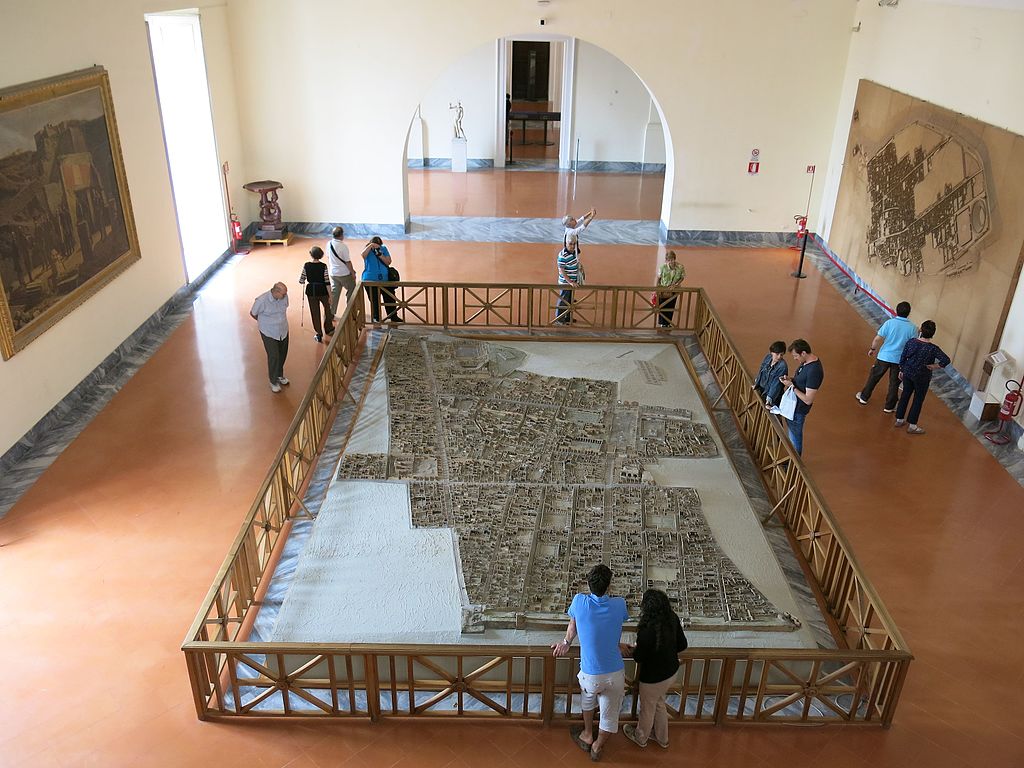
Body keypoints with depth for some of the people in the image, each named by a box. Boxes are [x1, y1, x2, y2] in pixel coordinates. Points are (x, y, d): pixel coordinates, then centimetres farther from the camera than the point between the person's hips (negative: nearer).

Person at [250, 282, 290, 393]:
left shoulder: (284, 297, -11)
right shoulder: (262, 300, -25)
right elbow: (253, 313, -7)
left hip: (283, 331, 5)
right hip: (269, 333, -5)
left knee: (282, 355, 17)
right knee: (273, 356, -3)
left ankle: (279, 376, 40)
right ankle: (273, 382, 14)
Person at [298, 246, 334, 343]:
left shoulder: (306, 266, -9)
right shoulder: (323, 266, -14)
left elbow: (301, 281, -6)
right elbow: (327, 282, -14)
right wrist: (330, 296, -7)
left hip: (311, 291, 1)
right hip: (322, 291, -1)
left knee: (315, 312, 11)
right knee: (327, 309, 23)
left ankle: (318, 334, 12)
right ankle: (328, 328, 39)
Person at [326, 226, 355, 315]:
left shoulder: (329, 244, -1)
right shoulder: (343, 246, -21)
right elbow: (348, 262, -16)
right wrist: (352, 273, -5)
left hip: (333, 273, 6)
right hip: (344, 273, -6)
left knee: (334, 293, 12)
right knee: (351, 290, 13)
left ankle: (331, 313, 12)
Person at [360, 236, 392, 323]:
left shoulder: (383, 249, 5)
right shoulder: (368, 250, -2)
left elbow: (388, 262, 0)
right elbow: (363, 255, -25)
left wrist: (380, 255, -14)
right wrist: (371, 245, -26)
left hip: (384, 279, 1)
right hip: (370, 279, -1)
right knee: (374, 300, 7)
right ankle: (376, 318, 21)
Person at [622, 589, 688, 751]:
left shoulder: (647, 630, -36)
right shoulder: (673, 618, -17)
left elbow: (639, 658, -20)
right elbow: (682, 645, -2)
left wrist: (632, 651, 2)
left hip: (653, 677, -6)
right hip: (671, 671, 6)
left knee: (648, 708, 22)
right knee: (659, 703, 31)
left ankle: (640, 738, 48)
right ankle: (662, 738, 51)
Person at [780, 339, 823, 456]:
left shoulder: (814, 371, -34)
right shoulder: (808, 360, -4)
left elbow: (808, 400, -30)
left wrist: (792, 386, -26)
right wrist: (791, 379, -4)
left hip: (798, 409, -9)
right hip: (793, 403, 9)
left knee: (795, 436, 12)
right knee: (793, 433, 26)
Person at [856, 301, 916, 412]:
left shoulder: (889, 323, -12)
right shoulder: (912, 328, -10)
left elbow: (877, 338, -10)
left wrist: (872, 349, 7)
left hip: (884, 356, 0)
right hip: (900, 360, 0)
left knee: (873, 378, 17)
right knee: (894, 384, 13)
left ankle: (864, 397, 29)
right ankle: (889, 406, 22)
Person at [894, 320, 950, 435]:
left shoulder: (912, 342, -10)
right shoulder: (933, 348, -20)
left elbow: (902, 358, -3)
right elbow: (946, 360, -30)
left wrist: (902, 371, 11)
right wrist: (934, 366, -15)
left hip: (908, 373, 4)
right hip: (922, 377, -4)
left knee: (905, 395, 19)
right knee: (918, 400, 11)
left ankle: (899, 420, 30)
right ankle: (912, 426, 18)